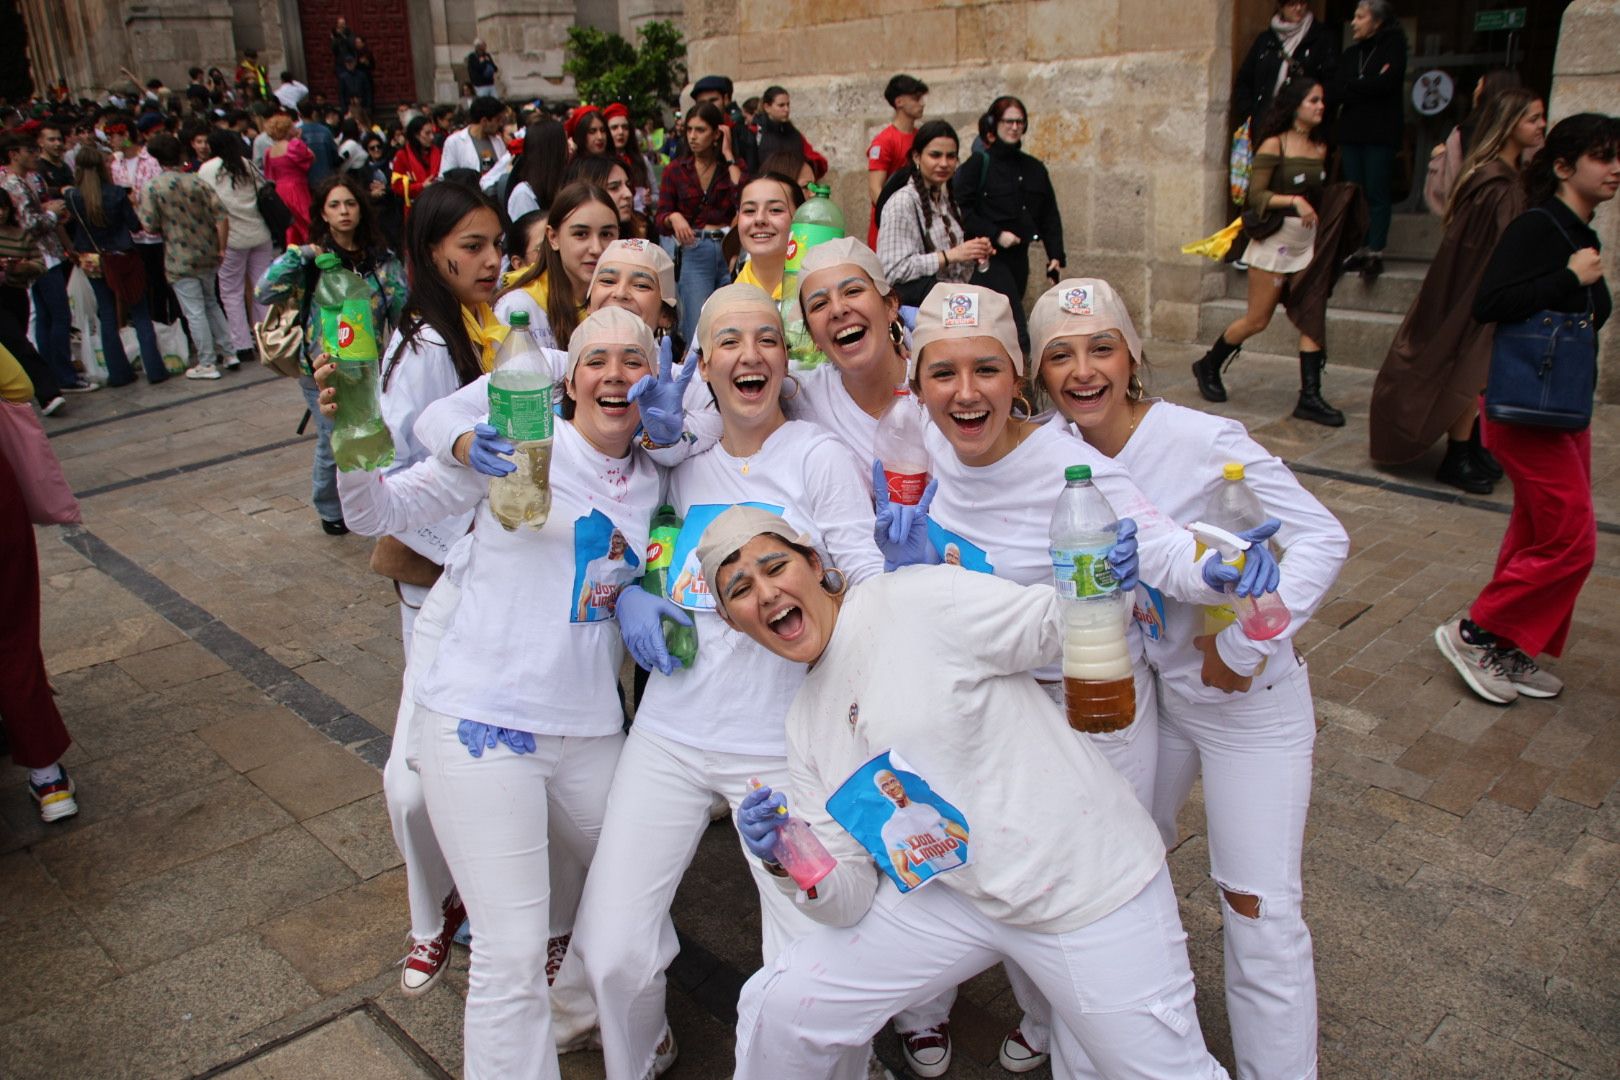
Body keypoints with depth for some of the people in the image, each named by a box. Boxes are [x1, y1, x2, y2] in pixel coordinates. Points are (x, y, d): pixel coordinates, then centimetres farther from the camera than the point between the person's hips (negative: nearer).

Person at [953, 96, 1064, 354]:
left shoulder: (1034, 168, 15)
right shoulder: (978, 164, -3)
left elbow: (1049, 215, 17)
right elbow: (962, 211, -10)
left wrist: (1055, 254, 6)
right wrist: (996, 234, -16)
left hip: (1019, 258, 6)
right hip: (989, 258, -6)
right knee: (1017, 331, -16)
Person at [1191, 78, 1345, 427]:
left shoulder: (1321, 148, 11)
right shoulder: (1274, 144, -7)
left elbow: (1320, 196, 19)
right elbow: (1256, 195, -14)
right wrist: (1293, 200, -25)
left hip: (1309, 241, 6)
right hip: (1276, 240, -6)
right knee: (1257, 320, 0)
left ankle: (1310, 398, -2)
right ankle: (1208, 366, 24)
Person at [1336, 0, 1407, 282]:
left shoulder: (1393, 47, 2)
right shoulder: (1351, 53, 17)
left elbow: (1386, 83, -12)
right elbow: (1337, 92, 7)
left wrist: (1351, 88, -4)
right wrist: (1368, 86, -8)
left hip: (1381, 133, -5)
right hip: (1351, 131, 5)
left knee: (1376, 193, -7)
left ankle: (1375, 251, -6)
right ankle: (1359, 249, 4)